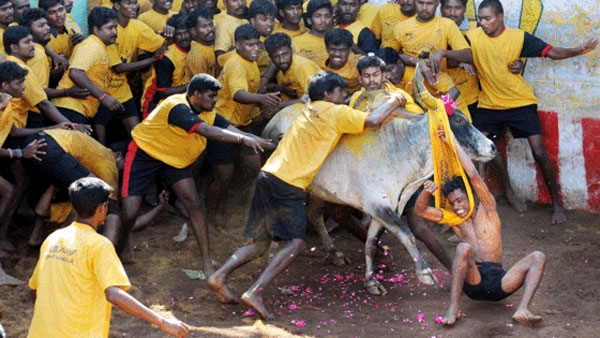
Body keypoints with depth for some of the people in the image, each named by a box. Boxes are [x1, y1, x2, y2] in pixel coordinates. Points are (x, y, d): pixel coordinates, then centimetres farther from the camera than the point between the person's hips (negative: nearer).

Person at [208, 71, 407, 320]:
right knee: (294, 243, -11)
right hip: (287, 185, -9)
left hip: (268, 176, 9)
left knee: (259, 243, 13)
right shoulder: (335, 113, 0)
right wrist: (395, 101, 8)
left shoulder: (310, 110, 24)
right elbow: (373, 120, -10)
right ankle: (255, 292, -22)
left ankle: (219, 276, -2)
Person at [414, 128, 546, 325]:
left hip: (499, 284, 0)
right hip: (473, 283, 0)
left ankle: (522, 310, -37)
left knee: (538, 257, -21)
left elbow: (474, 177, -2)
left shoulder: (487, 210, 10)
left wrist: (454, 143, -3)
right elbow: (420, 211, 8)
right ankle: (453, 309, -32)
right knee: (463, 248, -30)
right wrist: (426, 192, -15)